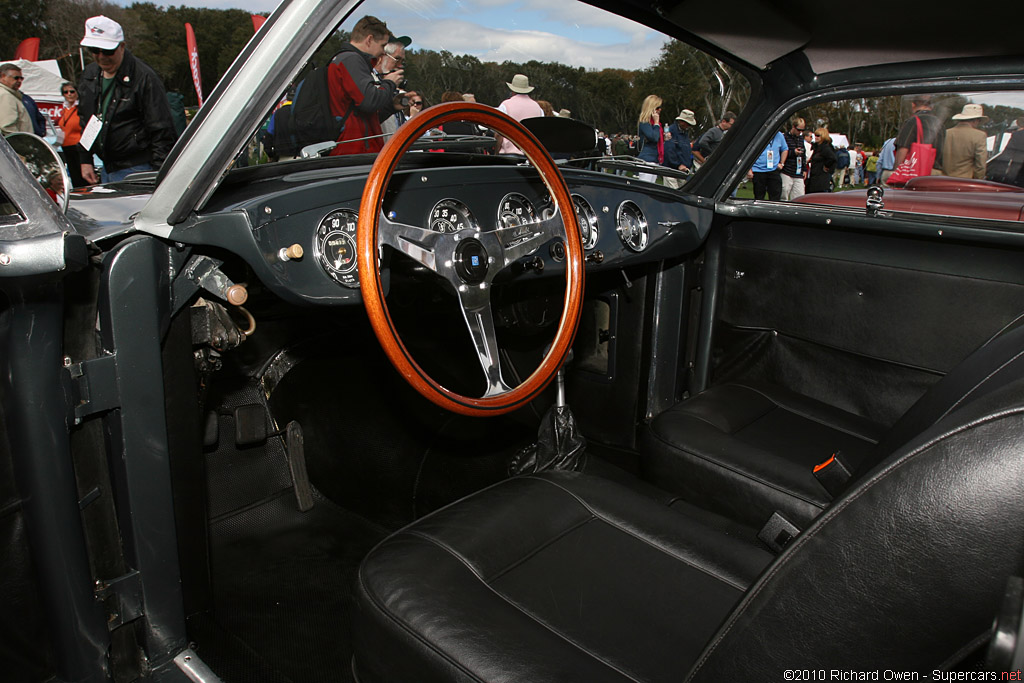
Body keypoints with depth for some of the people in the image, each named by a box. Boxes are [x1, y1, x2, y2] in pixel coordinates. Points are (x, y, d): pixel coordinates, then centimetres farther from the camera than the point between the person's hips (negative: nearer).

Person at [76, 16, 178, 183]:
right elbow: (84, 121, 24)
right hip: (107, 168, 8)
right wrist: (85, 160, 19)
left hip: (137, 171, -8)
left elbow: (162, 131, -14)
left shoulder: (144, 77, -12)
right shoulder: (89, 75, 12)